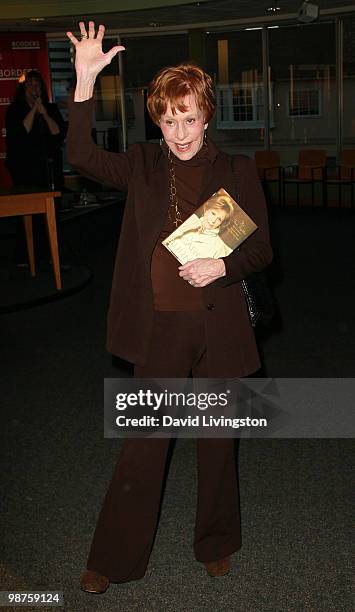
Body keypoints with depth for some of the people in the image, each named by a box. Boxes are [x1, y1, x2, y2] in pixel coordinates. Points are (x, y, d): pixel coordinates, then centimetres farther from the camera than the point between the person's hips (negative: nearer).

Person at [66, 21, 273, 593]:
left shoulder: (238, 171, 0)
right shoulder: (143, 165, 4)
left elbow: (262, 249, 2)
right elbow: (82, 156, -11)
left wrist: (222, 266, -18)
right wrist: (86, 81, -20)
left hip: (219, 327, 0)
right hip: (160, 328, 0)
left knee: (217, 441, 15)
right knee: (141, 445, 8)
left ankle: (216, 544, 37)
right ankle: (114, 558, 25)